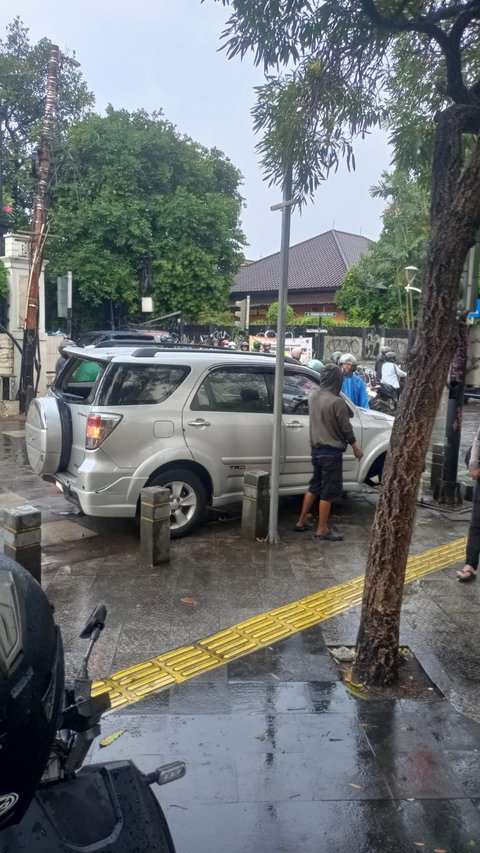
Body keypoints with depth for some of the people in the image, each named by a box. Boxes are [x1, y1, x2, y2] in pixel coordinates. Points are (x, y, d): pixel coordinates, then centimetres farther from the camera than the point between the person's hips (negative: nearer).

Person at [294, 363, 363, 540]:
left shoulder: (313, 396, 2)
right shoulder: (337, 401, -20)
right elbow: (346, 428, -12)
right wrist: (355, 448, 2)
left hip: (316, 448, 7)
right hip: (331, 451, -7)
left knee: (314, 486, 20)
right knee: (328, 491, 3)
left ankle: (301, 522, 25)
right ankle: (322, 530, 10)